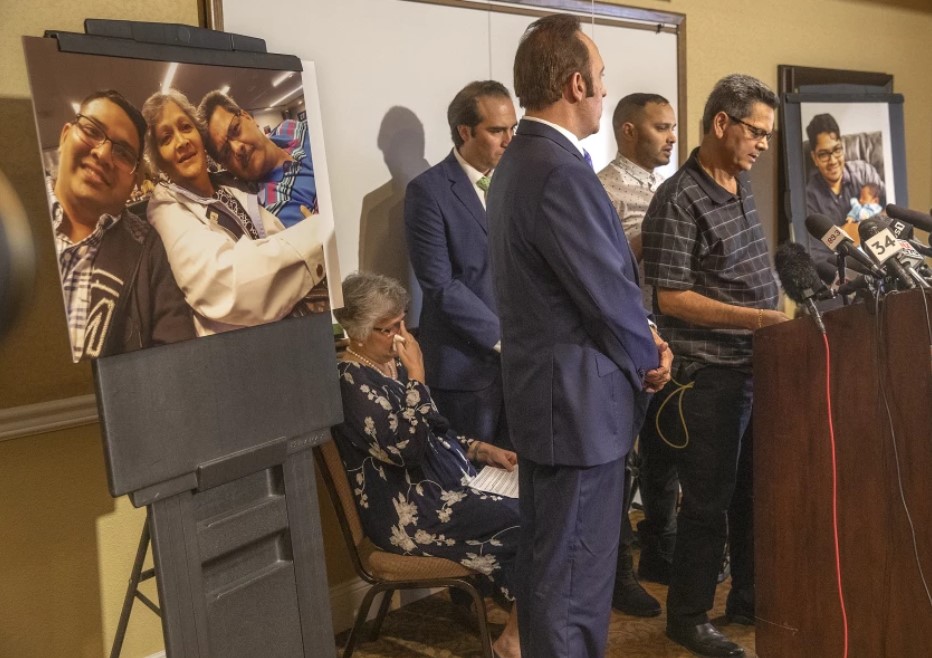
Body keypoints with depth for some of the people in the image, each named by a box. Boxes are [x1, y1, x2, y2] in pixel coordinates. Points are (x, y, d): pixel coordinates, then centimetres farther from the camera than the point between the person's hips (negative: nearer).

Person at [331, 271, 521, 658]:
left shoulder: (394, 364, 12)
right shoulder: (352, 382, -16)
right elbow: (407, 446, -26)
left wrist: (483, 450, 6)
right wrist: (417, 375, -20)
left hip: (443, 485, 9)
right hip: (408, 512, -9)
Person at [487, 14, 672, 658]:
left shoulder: (519, 159, 11)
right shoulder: (561, 170, -22)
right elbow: (608, 293, -19)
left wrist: (641, 338, 3)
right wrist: (650, 358, -1)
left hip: (545, 390, 11)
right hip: (579, 399, -11)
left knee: (547, 563, 22)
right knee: (575, 577, 2)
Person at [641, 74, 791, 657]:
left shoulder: (744, 184, 11)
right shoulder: (679, 200, -15)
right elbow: (672, 299, -20)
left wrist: (778, 316, 13)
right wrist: (756, 318, -22)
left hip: (759, 365, 8)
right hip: (710, 374, -8)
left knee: (755, 490, 16)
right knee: (710, 498, 1)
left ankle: (749, 598, 32)